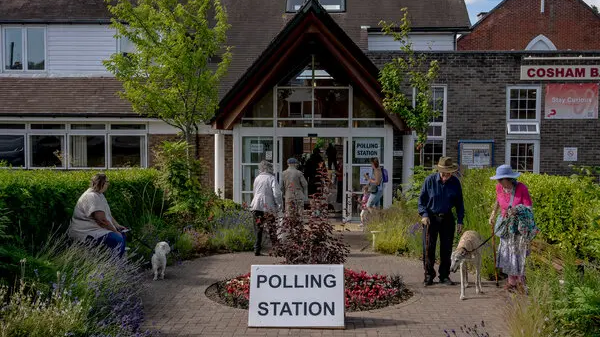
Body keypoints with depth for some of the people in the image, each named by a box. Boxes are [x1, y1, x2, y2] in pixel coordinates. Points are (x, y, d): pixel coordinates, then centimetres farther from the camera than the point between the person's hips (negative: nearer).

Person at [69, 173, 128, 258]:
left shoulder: (99, 194, 13)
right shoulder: (92, 197, -20)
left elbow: (107, 214, 18)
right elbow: (101, 220, -24)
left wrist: (117, 226, 6)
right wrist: (115, 231, -17)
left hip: (95, 228, 11)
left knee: (122, 233, 11)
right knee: (117, 239, -24)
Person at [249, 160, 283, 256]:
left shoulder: (257, 178, 12)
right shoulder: (271, 178, -5)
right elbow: (276, 193, -13)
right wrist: (279, 204, -3)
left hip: (256, 206, 5)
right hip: (268, 206, -4)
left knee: (258, 228, 9)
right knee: (272, 229, 5)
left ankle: (257, 249, 7)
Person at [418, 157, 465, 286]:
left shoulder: (455, 182, -2)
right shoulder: (430, 180, -9)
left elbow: (459, 203, 7)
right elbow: (421, 199, -2)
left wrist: (460, 221, 2)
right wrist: (424, 214, -14)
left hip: (447, 218, 2)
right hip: (431, 217, -2)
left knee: (446, 248, 5)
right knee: (428, 248, -2)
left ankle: (444, 276, 16)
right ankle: (429, 276, 8)